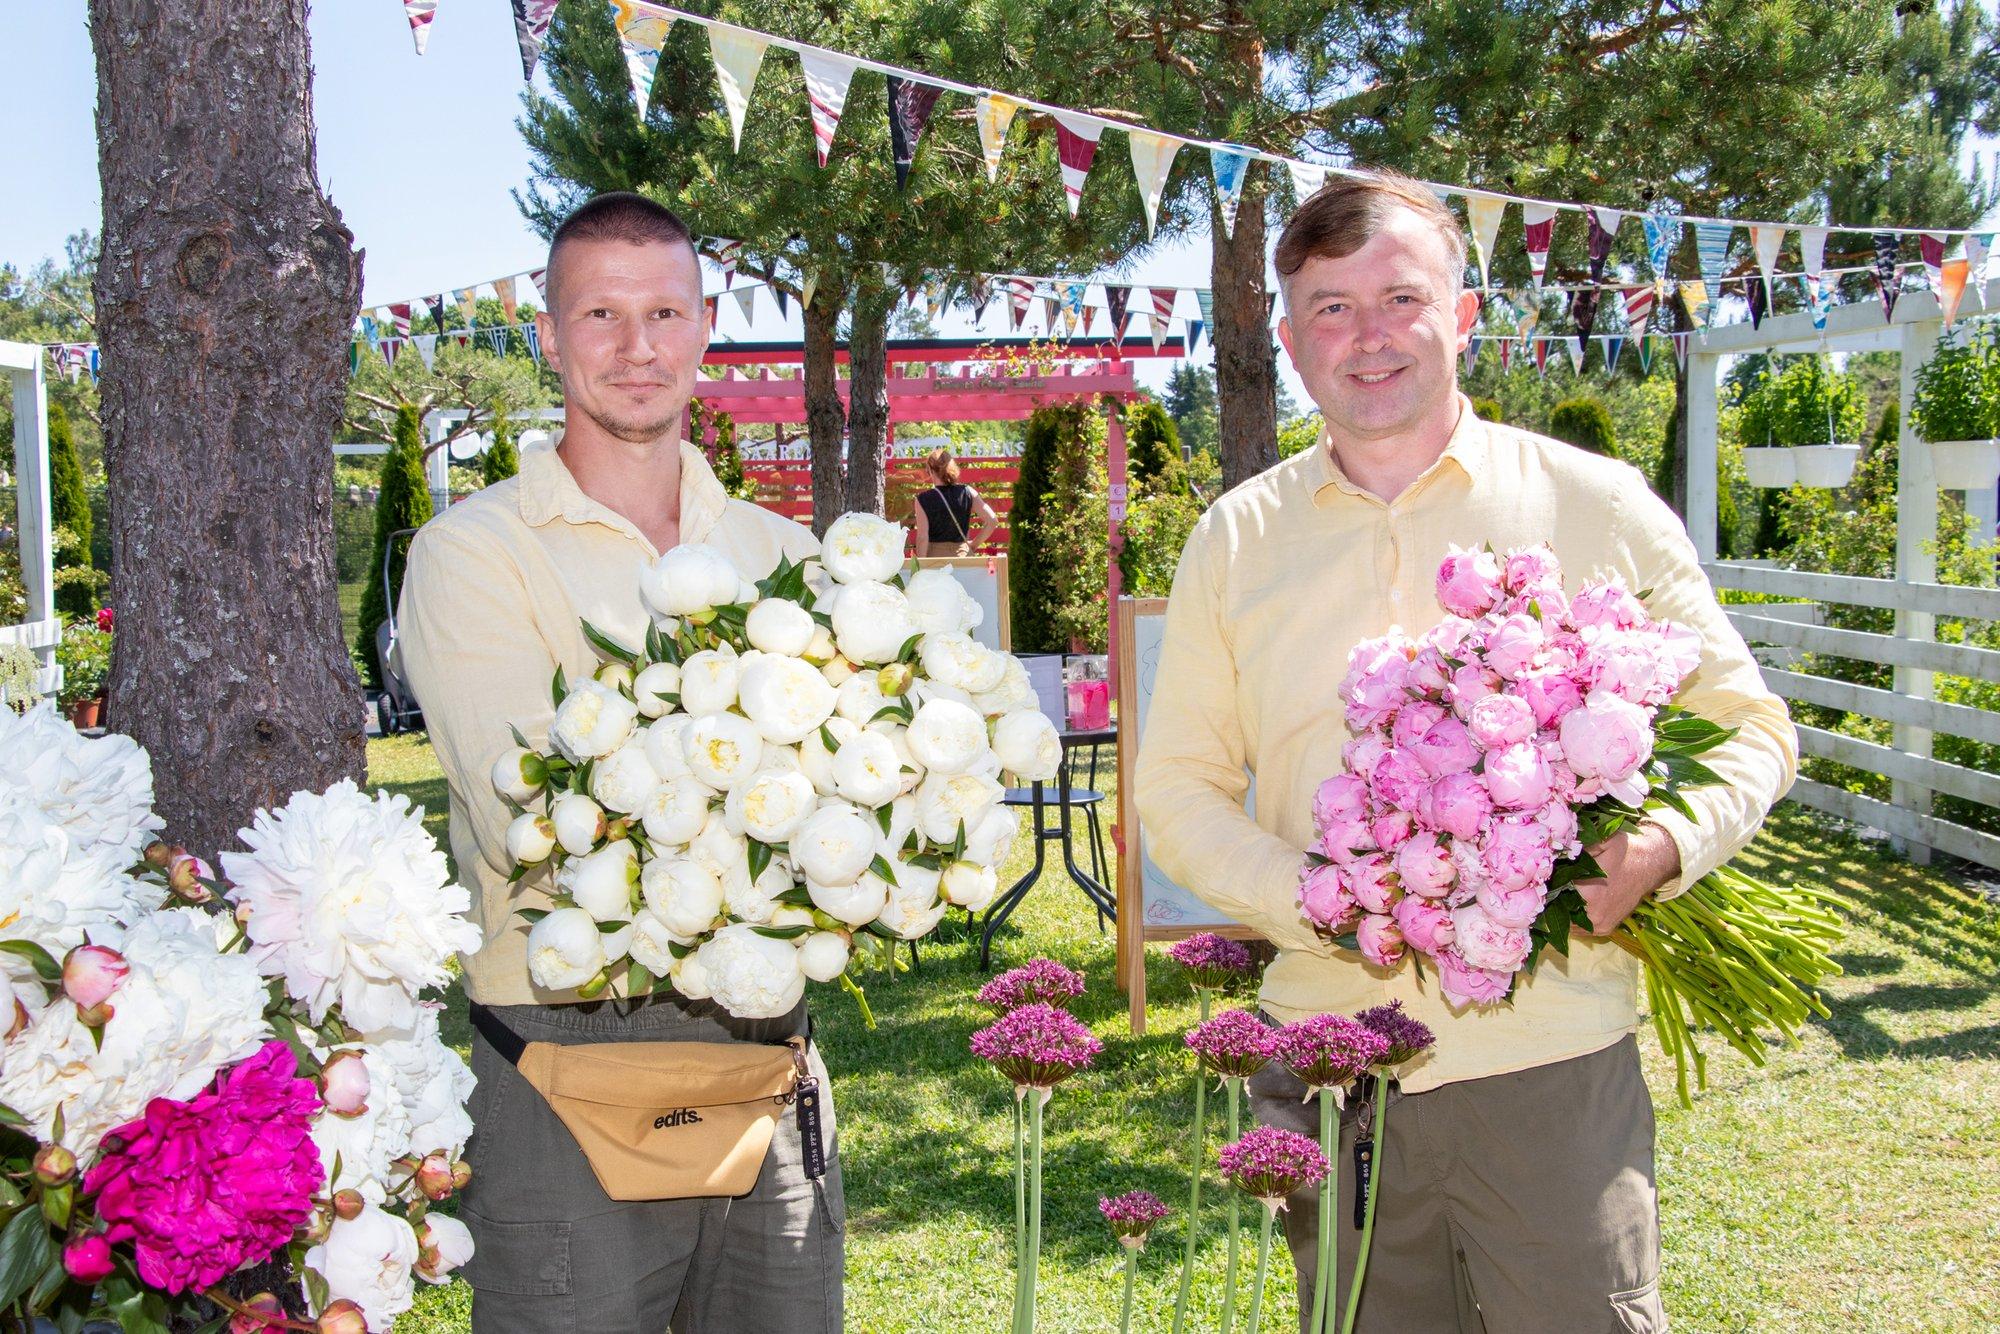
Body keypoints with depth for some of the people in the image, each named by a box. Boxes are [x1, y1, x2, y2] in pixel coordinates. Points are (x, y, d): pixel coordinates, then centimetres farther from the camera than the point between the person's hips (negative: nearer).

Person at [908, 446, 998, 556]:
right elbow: (992, 521, -3)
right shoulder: (967, 493, 0)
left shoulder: (923, 500, -8)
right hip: (963, 554, 3)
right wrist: (974, 544, 7)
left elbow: (922, 538, -11)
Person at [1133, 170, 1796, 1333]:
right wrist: (1315, 901, -10)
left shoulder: (1598, 506, 2)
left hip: (1555, 1065, -1)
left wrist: (1661, 847, -13)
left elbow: (1747, 728, 8)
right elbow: (1178, 790, 8)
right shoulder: (1238, 539, 7)